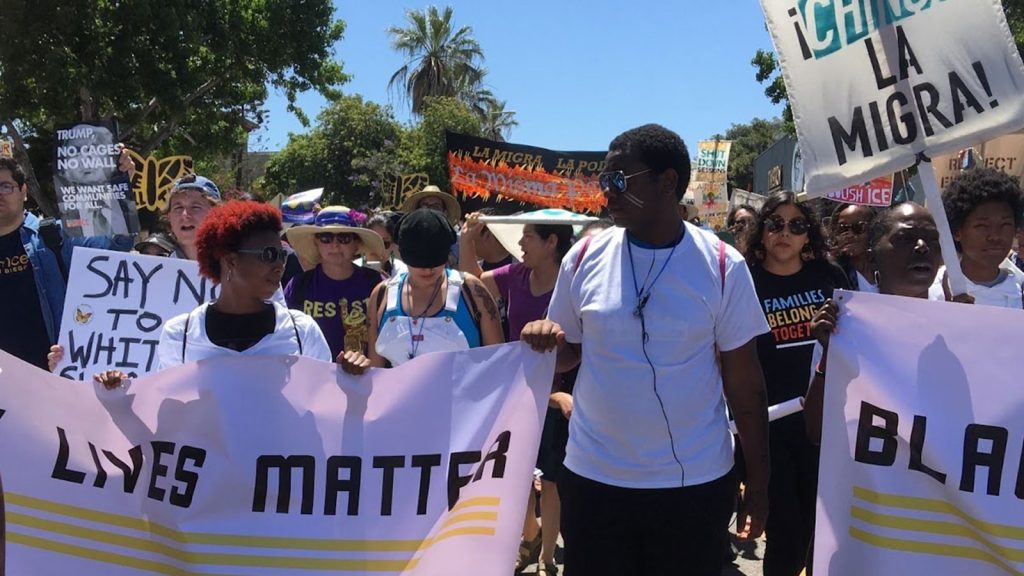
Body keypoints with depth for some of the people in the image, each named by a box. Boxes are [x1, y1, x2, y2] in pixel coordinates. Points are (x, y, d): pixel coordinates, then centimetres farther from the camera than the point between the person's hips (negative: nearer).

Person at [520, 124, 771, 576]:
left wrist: (758, 482, 0)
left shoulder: (723, 266, -7)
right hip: (592, 476, 2)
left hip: (696, 480, -1)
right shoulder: (584, 258, -2)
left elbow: (745, 383, -2)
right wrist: (545, 340, -14)